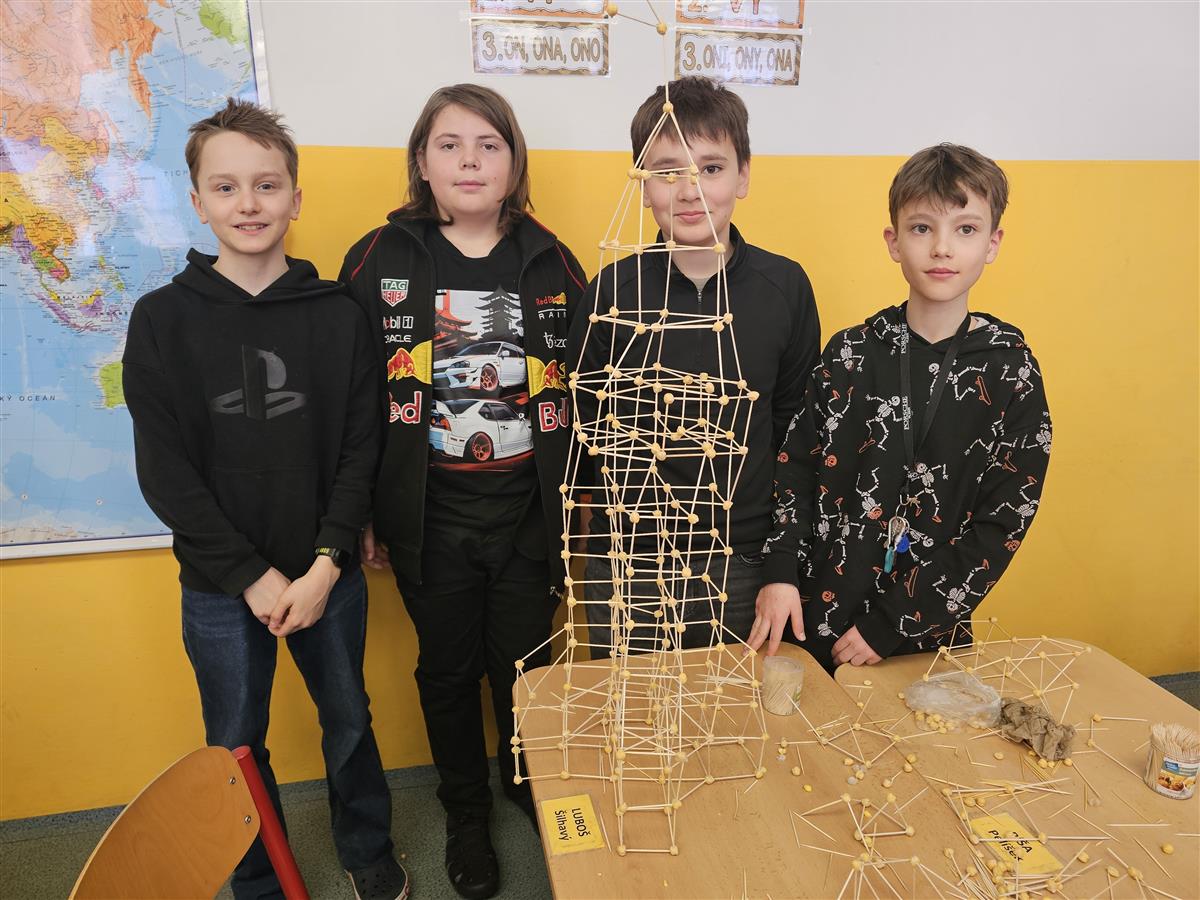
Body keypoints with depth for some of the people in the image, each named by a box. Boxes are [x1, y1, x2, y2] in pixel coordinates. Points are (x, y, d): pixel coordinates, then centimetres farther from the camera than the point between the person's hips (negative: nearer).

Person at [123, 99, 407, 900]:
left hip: (328, 575, 1)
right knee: (237, 746, 15)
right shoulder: (162, 320, -5)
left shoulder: (338, 315, -3)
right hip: (220, 587, 0)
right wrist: (254, 576, -12)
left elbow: (361, 449, -4)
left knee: (349, 724, 17)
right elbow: (165, 472, -7)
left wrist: (326, 564, -14)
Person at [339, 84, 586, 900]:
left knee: (524, 665, 14)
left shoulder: (552, 262, 1)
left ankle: (529, 792, 43)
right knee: (448, 669, 15)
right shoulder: (379, 261, -3)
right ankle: (466, 816, 39)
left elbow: (585, 395, 4)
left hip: (527, 509, 1)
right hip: (430, 514, 0)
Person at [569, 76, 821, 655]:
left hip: (745, 566, 1)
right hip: (629, 566, 0)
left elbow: (794, 422, 4)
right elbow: (583, 421, 3)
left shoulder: (784, 285, -4)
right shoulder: (614, 288, -7)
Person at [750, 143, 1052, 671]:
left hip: (930, 636, -1)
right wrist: (781, 574, -10)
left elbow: (1004, 522, -9)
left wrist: (890, 627, -12)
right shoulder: (850, 352, -3)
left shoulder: (1011, 369, -7)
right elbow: (795, 466, 2)